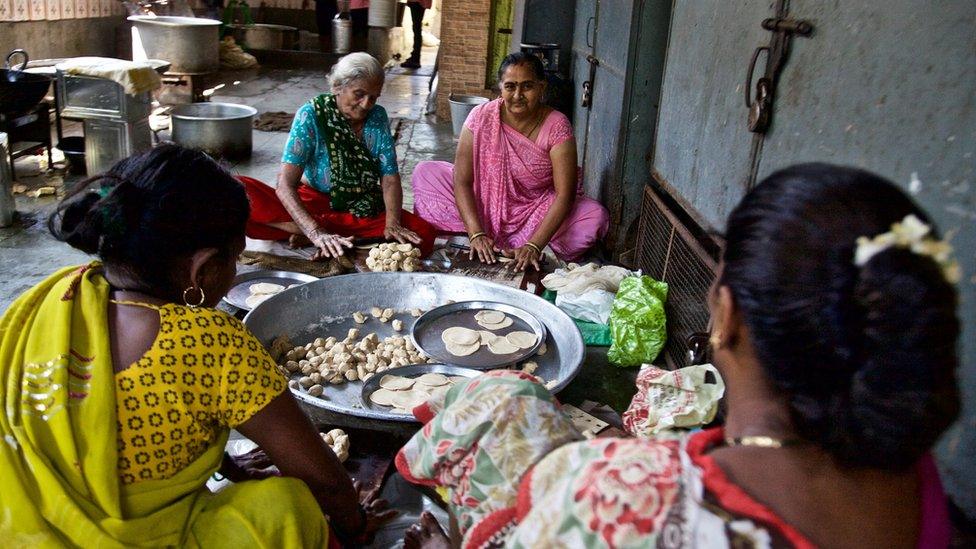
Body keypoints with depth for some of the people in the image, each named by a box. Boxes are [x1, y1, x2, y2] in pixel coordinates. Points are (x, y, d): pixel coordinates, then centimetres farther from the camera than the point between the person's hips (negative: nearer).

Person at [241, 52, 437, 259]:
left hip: (365, 209, 3)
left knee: (425, 235, -25)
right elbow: (286, 184, -23)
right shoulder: (311, 115, -14)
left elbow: (390, 177, -6)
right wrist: (316, 233, -39)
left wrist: (392, 224, -27)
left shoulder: (378, 117, -3)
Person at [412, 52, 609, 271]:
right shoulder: (482, 117, -14)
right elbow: (462, 180, -16)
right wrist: (476, 234, -28)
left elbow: (565, 195, -23)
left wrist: (534, 246, -34)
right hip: (484, 206, 2)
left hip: (537, 213, -1)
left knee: (596, 216, -26)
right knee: (424, 173, -12)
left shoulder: (557, 126, -18)